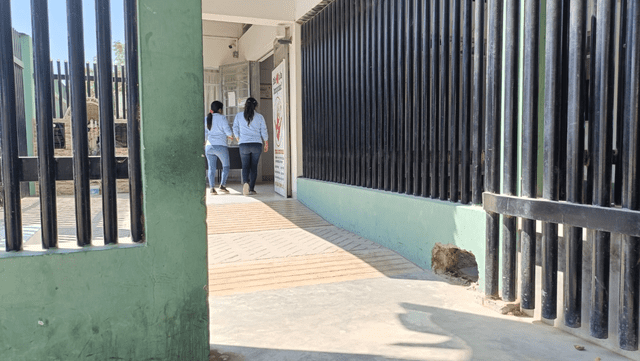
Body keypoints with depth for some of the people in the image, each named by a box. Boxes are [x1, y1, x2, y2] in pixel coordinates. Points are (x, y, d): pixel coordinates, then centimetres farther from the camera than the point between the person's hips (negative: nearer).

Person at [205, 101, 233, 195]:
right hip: (220, 146, -4)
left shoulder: (206, 119, 9)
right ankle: (222, 185, 3)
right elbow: (228, 131, -9)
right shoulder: (222, 118, -6)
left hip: (209, 146, 4)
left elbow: (204, 134, 11)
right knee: (226, 166, 11)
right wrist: (229, 136, 12)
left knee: (211, 168, 7)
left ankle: (212, 188, 0)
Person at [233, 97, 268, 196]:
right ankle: (251, 189, 8)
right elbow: (264, 132, 4)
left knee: (245, 166, 7)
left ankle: (245, 182, -21)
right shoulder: (260, 117, 2)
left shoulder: (239, 116, 3)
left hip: (244, 144, 0)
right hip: (257, 144, 0)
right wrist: (266, 144, 16)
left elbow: (235, 130, 8)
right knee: (254, 166, 8)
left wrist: (238, 140, 25)